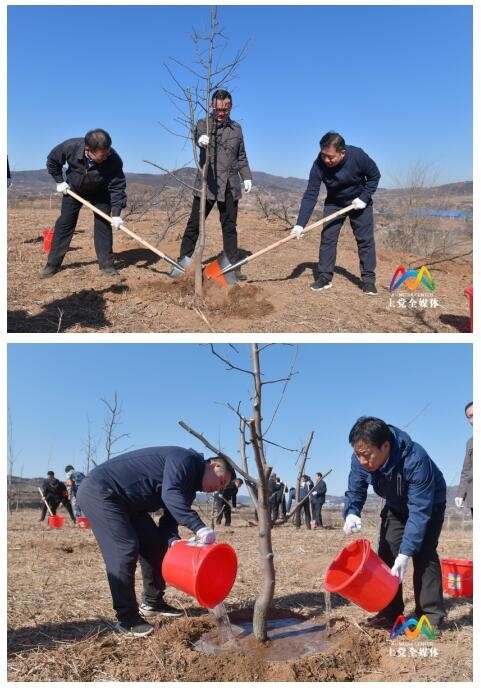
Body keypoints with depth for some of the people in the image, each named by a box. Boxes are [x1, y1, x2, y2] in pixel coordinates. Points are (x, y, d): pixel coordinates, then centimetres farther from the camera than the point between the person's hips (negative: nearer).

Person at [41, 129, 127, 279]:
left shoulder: (114, 160, -36)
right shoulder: (70, 147, -33)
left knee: (103, 224, -9)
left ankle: (106, 264, 0)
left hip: (100, 193, -1)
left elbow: (117, 188, -28)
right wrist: (59, 181, -11)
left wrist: (116, 214, -34)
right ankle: (53, 264, 7)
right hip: (73, 189, 1)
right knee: (64, 224, 1)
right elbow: (52, 160, -12)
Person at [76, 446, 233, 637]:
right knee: (125, 550, -16)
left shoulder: (188, 485, 11)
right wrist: (199, 527, -42)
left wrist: (173, 541, -17)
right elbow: (170, 494, -35)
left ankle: (152, 602, 23)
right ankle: (127, 619, -7)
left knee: (154, 545, 10)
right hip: (99, 491, -11)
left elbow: (169, 517, 5)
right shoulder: (185, 459, -19)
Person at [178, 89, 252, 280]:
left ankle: (233, 266, 13)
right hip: (206, 184, -3)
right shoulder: (203, 124, 2)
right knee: (194, 225, -1)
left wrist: (246, 177, 8)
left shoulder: (236, 128, 13)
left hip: (230, 186, 3)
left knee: (230, 227, 8)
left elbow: (241, 157, 20)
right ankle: (182, 263, 7)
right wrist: (201, 138, -46)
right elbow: (198, 135, -22)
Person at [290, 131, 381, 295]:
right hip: (334, 203, 1)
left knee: (365, 239, -4)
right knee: (327, 238, -6)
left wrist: (364, 198, -21)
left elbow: (374, 176, -11)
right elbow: (310, 195, -28)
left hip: (359, 202, -1)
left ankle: (368, 279, 2)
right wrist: (300, 224, -36)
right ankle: (324, 276, 3)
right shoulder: (319, 165, -28)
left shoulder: (358, 156, -30)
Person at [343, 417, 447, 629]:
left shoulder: (415, 460, -43)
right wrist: (351, 514, -34)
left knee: (423, 554, -19)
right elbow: (355, 491, -11)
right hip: (395, 506, 5)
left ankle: (431, 615, -11)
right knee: (387, 554, -4)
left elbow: (419, 510, -40)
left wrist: (405, 553, -41)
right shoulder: (360, 460, -27)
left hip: (429, 504, -5)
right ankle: (390, 612, 5)